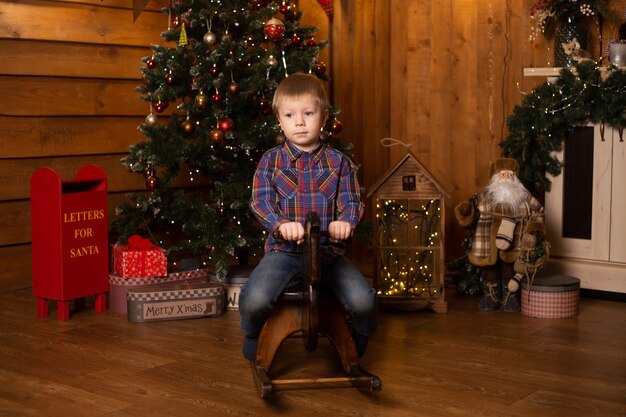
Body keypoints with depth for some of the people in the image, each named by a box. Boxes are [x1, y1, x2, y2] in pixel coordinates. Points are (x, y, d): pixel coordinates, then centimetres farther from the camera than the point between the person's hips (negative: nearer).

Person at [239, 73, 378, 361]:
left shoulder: (339, 162, 9)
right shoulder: (271, 161, 6)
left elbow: (352, 202, 2)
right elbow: (260, 201, -5)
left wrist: (346, 221, -24)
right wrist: (282, 224, -27)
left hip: (329, 251, 1)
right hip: (284, 251, -1)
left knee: (365, 302, -22)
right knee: (253, 301, -27)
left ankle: (355, 352, 15)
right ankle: (253, 349, 10)